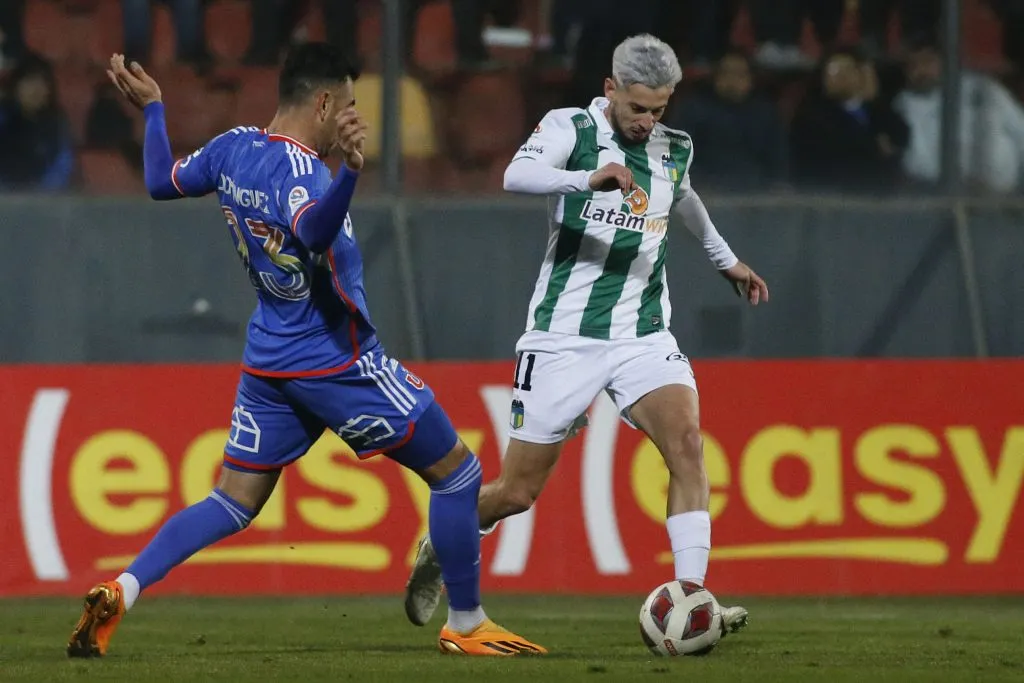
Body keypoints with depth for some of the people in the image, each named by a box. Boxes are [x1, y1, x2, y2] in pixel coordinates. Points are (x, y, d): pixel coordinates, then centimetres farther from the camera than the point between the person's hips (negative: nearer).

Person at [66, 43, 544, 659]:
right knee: (456, 471, 5)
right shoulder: (298, 169, -22)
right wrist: (350, 171, -60)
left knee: (233, 503, 10)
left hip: (269, 362, 8)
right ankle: (467, 625, 12)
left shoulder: (233, 149, 2)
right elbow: (313, 231, -44)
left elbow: (163, 181, 19)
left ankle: (120, 592, -10)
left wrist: (152, 110, 33)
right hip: (338, 362, -8)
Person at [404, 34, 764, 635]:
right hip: (564, 335, -4)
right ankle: (440, 547, 32)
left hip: (644, 336, 4)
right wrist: (590, 179, -47)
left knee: (686, 440, -23)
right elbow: (518, 176, -30)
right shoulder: (571, 128, -8)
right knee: (517, 493, 1)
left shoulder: (676, 150, 8)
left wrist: (726, 258, 47)